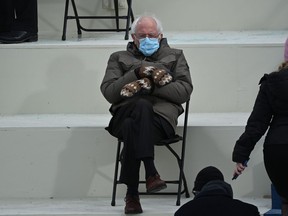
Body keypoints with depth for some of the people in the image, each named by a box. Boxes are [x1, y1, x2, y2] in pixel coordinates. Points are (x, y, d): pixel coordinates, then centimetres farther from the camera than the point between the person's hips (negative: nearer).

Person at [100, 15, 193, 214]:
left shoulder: (175, 56, 24)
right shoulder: (119, 58, 25)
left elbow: (184, 91, 7)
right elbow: (108, 92, 8)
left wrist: (151, 85, -6)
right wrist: (136, 73, -4)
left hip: (162, 115, 0)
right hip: (125, 113, 1)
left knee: (133, 128, -36)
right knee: (143, 106, -38)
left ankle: (132, 195, -39)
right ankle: (151, 173, -45)